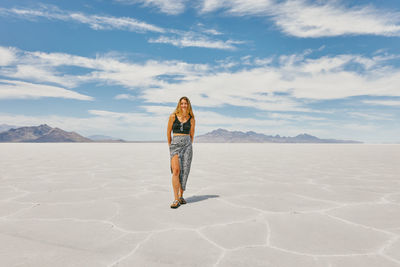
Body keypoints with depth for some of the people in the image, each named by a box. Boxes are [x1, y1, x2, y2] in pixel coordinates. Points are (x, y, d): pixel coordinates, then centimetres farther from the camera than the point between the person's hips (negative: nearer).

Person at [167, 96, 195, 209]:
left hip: (187, 145, 2)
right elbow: (168, 132, 9)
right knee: (176, 171, -13)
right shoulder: (173, 116, 1)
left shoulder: (191, 118, 6)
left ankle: (181, 196, 17)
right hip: (175, 144, -2)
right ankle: (176, 199, -11)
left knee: (184, 171, 2)